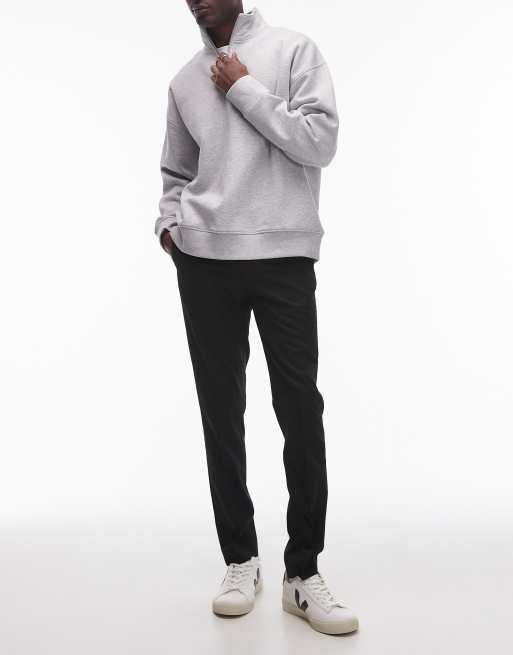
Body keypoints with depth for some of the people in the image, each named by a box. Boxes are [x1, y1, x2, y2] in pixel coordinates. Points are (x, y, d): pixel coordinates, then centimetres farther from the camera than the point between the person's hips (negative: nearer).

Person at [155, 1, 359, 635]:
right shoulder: (185, 80, 16)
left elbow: (320, 143, -8)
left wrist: (244, 89, -5)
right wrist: (167, 223, 4)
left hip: (283, 255, -3)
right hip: (204, 259, 4)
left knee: (301, 409, -6)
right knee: (220, 411, 4)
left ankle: (303, 572, 6)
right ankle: (240, 559, 17)